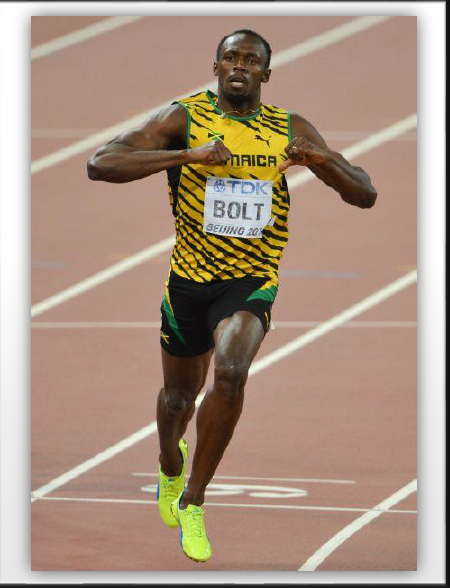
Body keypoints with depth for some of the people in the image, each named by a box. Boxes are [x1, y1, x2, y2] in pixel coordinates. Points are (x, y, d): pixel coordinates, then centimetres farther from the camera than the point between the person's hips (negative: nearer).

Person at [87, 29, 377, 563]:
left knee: (230, 374, -27)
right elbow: (100, 164, -19)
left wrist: (322, 161, -21)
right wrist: (188, 155, -29)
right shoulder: (185, 118, -7)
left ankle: (192, 503, -11)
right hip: (189, 278, 1)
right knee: (179, 393, 17)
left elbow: (365, 195, 1)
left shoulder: (291, 130, -1)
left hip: (251, 282, -1)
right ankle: (170, 467, 53)